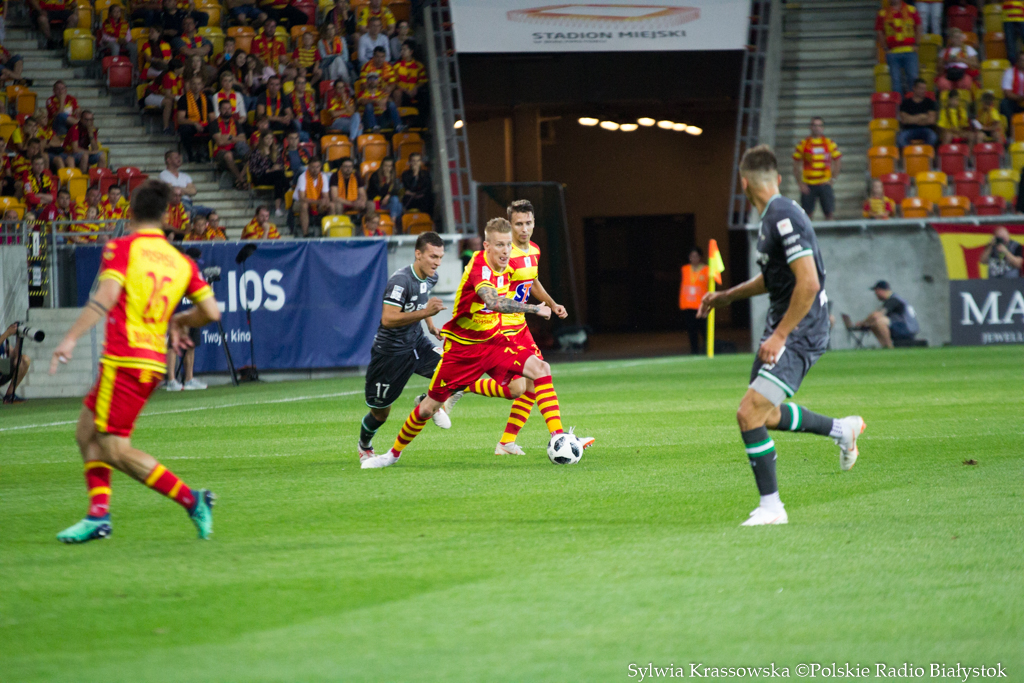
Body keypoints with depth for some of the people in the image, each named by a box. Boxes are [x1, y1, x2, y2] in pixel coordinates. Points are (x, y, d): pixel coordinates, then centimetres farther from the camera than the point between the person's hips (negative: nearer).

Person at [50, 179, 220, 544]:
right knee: (86, 431, 17)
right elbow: (211, 311, 4)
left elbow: (106, 295, -20)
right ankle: (98, 515, 8)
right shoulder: (181, 262, 10)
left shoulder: (121, 248, -5)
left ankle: (193, 501, -10)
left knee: (114, 448, -4)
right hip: (154, 360, 7)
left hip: (124, 359, -7)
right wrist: (178, 320, 25)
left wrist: (71, 337, -22)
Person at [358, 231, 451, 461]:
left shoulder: (431, 278, 0)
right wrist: (424, 312, -40)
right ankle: (364, 446, 39)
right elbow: (388, 319, -34)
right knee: (380, 413, 8)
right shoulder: (400, 281, -26)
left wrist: (430, 325, 18)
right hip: (390, 351, -6)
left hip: (416, 342, 6)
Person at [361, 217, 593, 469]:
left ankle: (558, 438, -14)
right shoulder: (479, 268, -27)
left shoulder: (504, 268, -1)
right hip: (462, 345, -6)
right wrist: (535, 309, -40)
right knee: (428, 408, 1)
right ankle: (394, 453, 26)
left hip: (492, 340, 6)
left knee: (541, 369, -17)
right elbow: (495, 302, -46)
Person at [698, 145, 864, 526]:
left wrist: (779, 336, -23)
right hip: (781, 327, 10)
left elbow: (808, 282, -27)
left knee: (749, 414, -15)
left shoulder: (784, 217, -21)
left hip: (800, 333, -10)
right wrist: (728, 296, 27)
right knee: (765, 414, 21)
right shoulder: (773, 216, 11)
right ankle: (843, 430, 40)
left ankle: (770, 506, -6)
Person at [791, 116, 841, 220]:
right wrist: (800, 184, -4)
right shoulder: (802, 144, 4)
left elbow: (838, 163, 12)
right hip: (808, 185, 0)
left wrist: (832, 178, -1)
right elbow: (796, 167, 6)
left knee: (829, 213, -5)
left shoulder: (830, 144, 6)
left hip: (824, 184, 0)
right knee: (807, 214, -1)